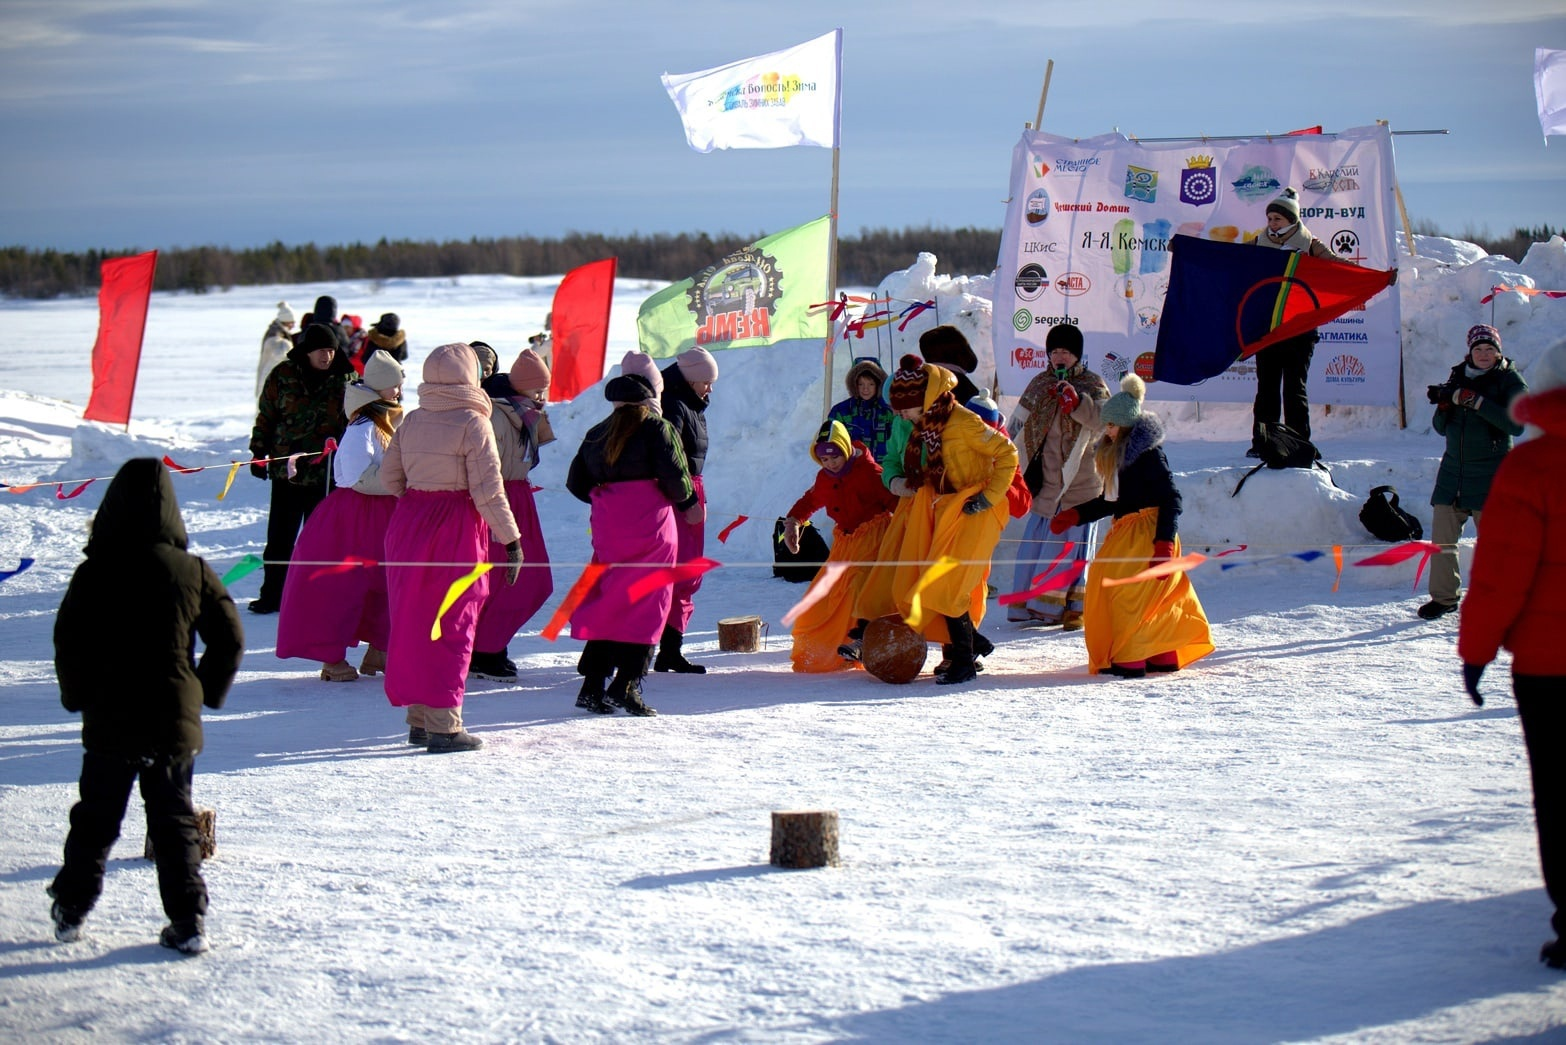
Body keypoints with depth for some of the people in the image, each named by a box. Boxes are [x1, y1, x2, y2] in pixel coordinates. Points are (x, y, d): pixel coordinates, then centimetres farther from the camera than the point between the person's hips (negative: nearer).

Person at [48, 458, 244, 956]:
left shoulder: (93, 574, -7)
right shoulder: (193, 571, -3)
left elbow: (68, 643, -5)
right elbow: (230, 639, 0)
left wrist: (78, 697, 11)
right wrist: (207, 692, 12)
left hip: (108, 725, -1)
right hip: (175, 722, 1)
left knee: (95, 819, 14)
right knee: (175, 821, 8)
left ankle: (71, 911, 20)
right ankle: (187, 922, 3)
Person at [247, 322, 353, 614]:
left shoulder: (345, 380, 1)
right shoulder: (283, 376, -2)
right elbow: (266, 416, 5)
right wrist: (258, 453, 2)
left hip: (326, 475, 0)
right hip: (286, 470, 0)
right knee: (279, 537, 6)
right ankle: (273, 595, 15)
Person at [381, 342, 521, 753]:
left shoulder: (410, 422, 6)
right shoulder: (472, 423, -11)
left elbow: (390, 476, 11)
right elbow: (488, 490, -14)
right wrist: (511, 539, -9)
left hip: (408, 520, 6)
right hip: (455, 528, -6)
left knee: (411, 620, 13)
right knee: (451, 625, 0)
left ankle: (418, 718, 20)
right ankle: (443, 725, -2)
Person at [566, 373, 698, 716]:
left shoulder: (595, 434, 14)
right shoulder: (656, 428, -3)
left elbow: (576, 482, 13)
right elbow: (674, 475, -11)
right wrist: (689, 502, 7)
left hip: (608, 527, 5)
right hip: (650, 526, -5)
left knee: (607, 600, 10)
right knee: (647, 603, -1)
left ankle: (593, 684, 5)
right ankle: (626, 684, -8)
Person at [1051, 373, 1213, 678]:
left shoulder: (1148, 453, -13)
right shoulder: (1117, 453, 15)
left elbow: (1170, 499, -16)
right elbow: (1110, 501, 22)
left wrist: (1165, 543, -21)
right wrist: (1073, 516, 14)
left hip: (1146, 534, -9)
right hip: (1126, 532, 9)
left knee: (1131, 592, -13)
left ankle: (1130, 660, -12)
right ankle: (1164, 656, 19)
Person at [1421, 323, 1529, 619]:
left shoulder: (1510, 381, -1)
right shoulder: (1458, 377, 12)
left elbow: (1515, 425, -17)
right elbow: (1441, 427, 15)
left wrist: (1476, 401, -22)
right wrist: (1444, 404, -7)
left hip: (1490, 472, -4)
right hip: (1453, 469, 5)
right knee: (1442, 534, 2)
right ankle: (1444, 597, 14)